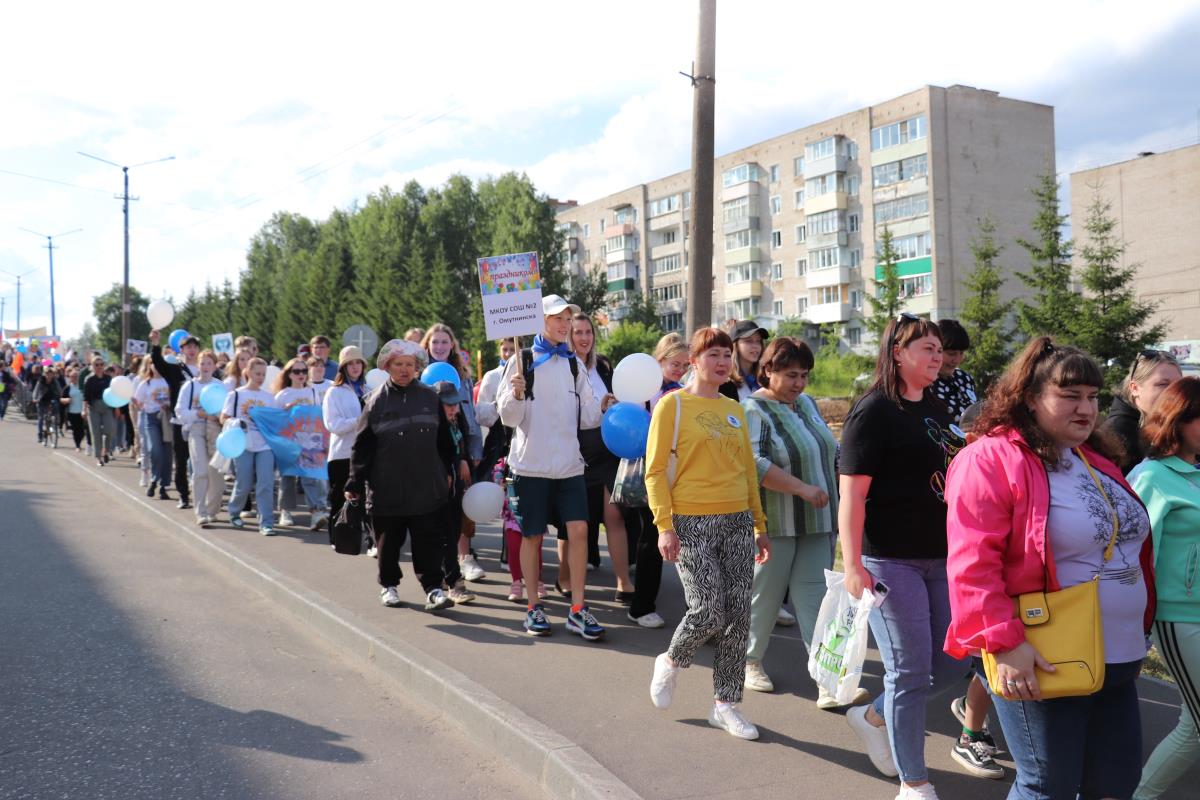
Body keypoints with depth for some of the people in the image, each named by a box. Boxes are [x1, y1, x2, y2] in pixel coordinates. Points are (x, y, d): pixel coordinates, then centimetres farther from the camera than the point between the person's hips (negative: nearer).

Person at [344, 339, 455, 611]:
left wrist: (447, 472, 11)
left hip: (427, 487, 0)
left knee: (429, 542, 0)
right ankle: (388, 585, 28)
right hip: (387, 489, 0)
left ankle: (433, 588, 5)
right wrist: (355, 483, -2)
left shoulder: (430, 397, 6)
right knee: (389, 542, 12)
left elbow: (443, 438, 12)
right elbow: (362, 445, 1)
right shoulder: (377, 400, 1)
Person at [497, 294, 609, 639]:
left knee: (579, 529, -6)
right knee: (532, 535, 5)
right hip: (532, 464, -3)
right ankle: (534, 607, 19)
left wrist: (606, 408, -1)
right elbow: (509, 417, -5)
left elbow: (587, 416, 13)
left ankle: (577, 610, 2)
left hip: (569, 463, 3)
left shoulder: (573, 364, 10)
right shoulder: (522, 362, -3)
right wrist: (517, 394, -21)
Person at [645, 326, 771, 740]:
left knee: (738, 616, 3)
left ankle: (725, 704, 17)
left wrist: (760, 526, 15)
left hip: (738, 522, 6)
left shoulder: (734, 409, 14)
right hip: (692, 523, -5)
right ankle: (670, 662, 20)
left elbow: (748, 470, 17)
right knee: (708, 611, -11)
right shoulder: (673, 405, -3)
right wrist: (664, 525, -14)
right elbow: (655, 471, -7)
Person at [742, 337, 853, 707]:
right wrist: (802, 488, -25)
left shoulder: (806, 403, 12)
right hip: (775, 523, -6)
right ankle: (750, 661, 28)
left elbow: (831, 451, 22)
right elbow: (754, 464, -23)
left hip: (816, 522, 6)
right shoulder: (753, 410, -11)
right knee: (765, 596, 7)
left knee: (815, 597, 1)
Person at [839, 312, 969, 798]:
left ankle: (873, 716, 33)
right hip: (892, 561, -8)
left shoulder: (937, 409, 13)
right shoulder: (873, 412, -10)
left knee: (952, 665, 11)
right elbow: (852, 494, -15)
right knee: (910, 670, 0)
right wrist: (853, 567, -20)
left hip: (941, 558, 8)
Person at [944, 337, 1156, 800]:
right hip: (1043, 665, -8)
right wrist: (1003, 642, -25)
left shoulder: (1096, 461, 13)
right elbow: (972, 562, -21)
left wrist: (1138, 634, 21)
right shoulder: (992, 459, -14)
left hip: (1117, 663, 8)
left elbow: (1131, 547, 23)